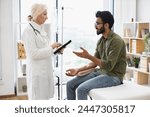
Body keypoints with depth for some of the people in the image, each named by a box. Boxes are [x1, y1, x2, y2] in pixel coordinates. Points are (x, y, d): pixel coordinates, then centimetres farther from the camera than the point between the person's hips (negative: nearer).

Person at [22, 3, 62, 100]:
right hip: (37, 72, -8)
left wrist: (56, 49, 1)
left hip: (45, 70, 9)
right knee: (37, 99, 0)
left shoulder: (41, 29, 12)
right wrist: (51, 47, -16)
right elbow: (33, 54, -21)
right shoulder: (29, 30, -15)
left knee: (44, 97, 15)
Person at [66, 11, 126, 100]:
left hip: (113, 76, -9)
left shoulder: (116, 41, -18)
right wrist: (78, 70, 0)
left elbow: (109, 66, -24)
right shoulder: (101, 40, 9)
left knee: (82, 89, -26)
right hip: (100, 72, 9)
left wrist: (88, 56, -26)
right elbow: (95, 62, 12)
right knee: (70, 84, -1)